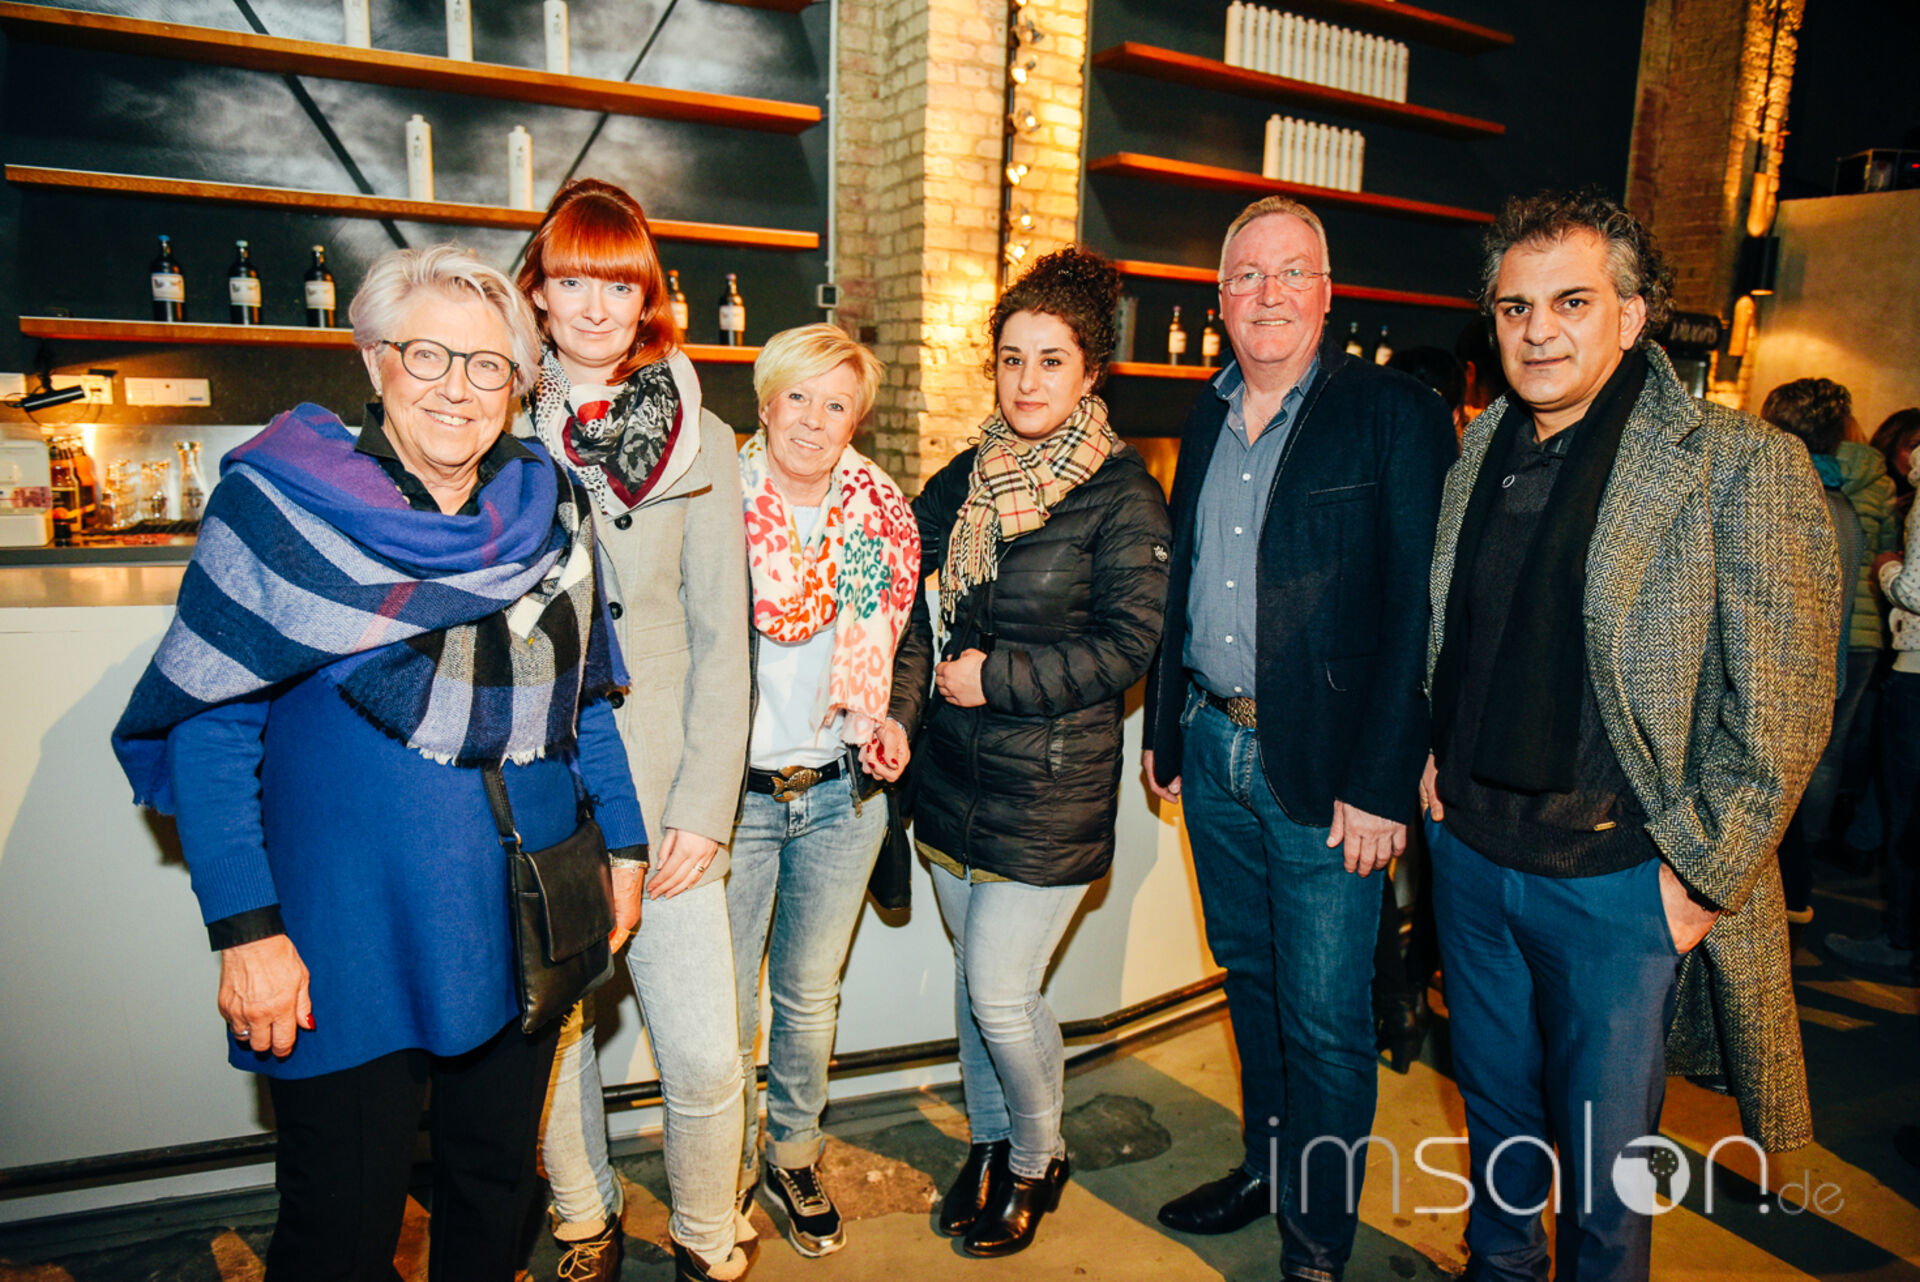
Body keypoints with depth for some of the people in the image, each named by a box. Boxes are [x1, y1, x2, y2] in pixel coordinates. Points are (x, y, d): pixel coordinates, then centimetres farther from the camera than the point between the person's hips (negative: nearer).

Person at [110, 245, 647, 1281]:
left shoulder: (548, 509, 4)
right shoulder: (282, 504, -7)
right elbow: (208, 722, -8)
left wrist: (621, 843, 10)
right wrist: (244, 928, -14)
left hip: (525, 925, 4)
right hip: (351, 940, -3)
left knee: (497, 1192, 19)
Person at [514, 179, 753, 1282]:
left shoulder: (700, 442, 3)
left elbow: (722, 641, 1)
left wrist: (705, 808, -5)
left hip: (663, 799, -1)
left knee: (703, 1056, 1)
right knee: (550, 1036, 12)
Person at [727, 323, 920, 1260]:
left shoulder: (882, 514, 2)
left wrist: (888, 723, 0)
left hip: (840, 793, 3)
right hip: (734, 790, -2)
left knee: (810, 997, 16)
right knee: (725, 1007, 7)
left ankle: (794, 1156, 40)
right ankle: (730, 1169, 33)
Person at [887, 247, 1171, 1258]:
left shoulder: (1121, 496, -10)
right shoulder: (965, 479, 7)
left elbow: (1128, 644, -13)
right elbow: (915, 607, 9)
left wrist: (997, 675, -15)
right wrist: (899, 709, -6)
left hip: (1052, 783, -5)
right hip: (953, 771, 6)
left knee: (1000, 992, -2)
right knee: (974, 976, 17)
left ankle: (1038, 1160, 28)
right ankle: (989, 1145, 40)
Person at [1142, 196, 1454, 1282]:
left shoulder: (1396, 417, -9)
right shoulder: (1208, 418, 11)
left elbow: (1420, 609, -13)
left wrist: (1380, 783, -17)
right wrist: (1166, 728, 14)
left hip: (1323, 770, -6)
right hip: (1213, 749, 6)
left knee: (1324, 1015, 4)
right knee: (1252, 977, 20)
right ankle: (1266, 1168, 40)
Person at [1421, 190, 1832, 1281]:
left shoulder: (1740, 467, -13)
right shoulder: (1479, 456, 5)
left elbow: (1781, 708, -12)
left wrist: (1700, 876, -13)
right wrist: (1434, 754, 9)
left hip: (1618, 875, -5)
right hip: (1471, 850, 5)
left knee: (1603, 1146, 11)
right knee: (1496, 1103, 23)